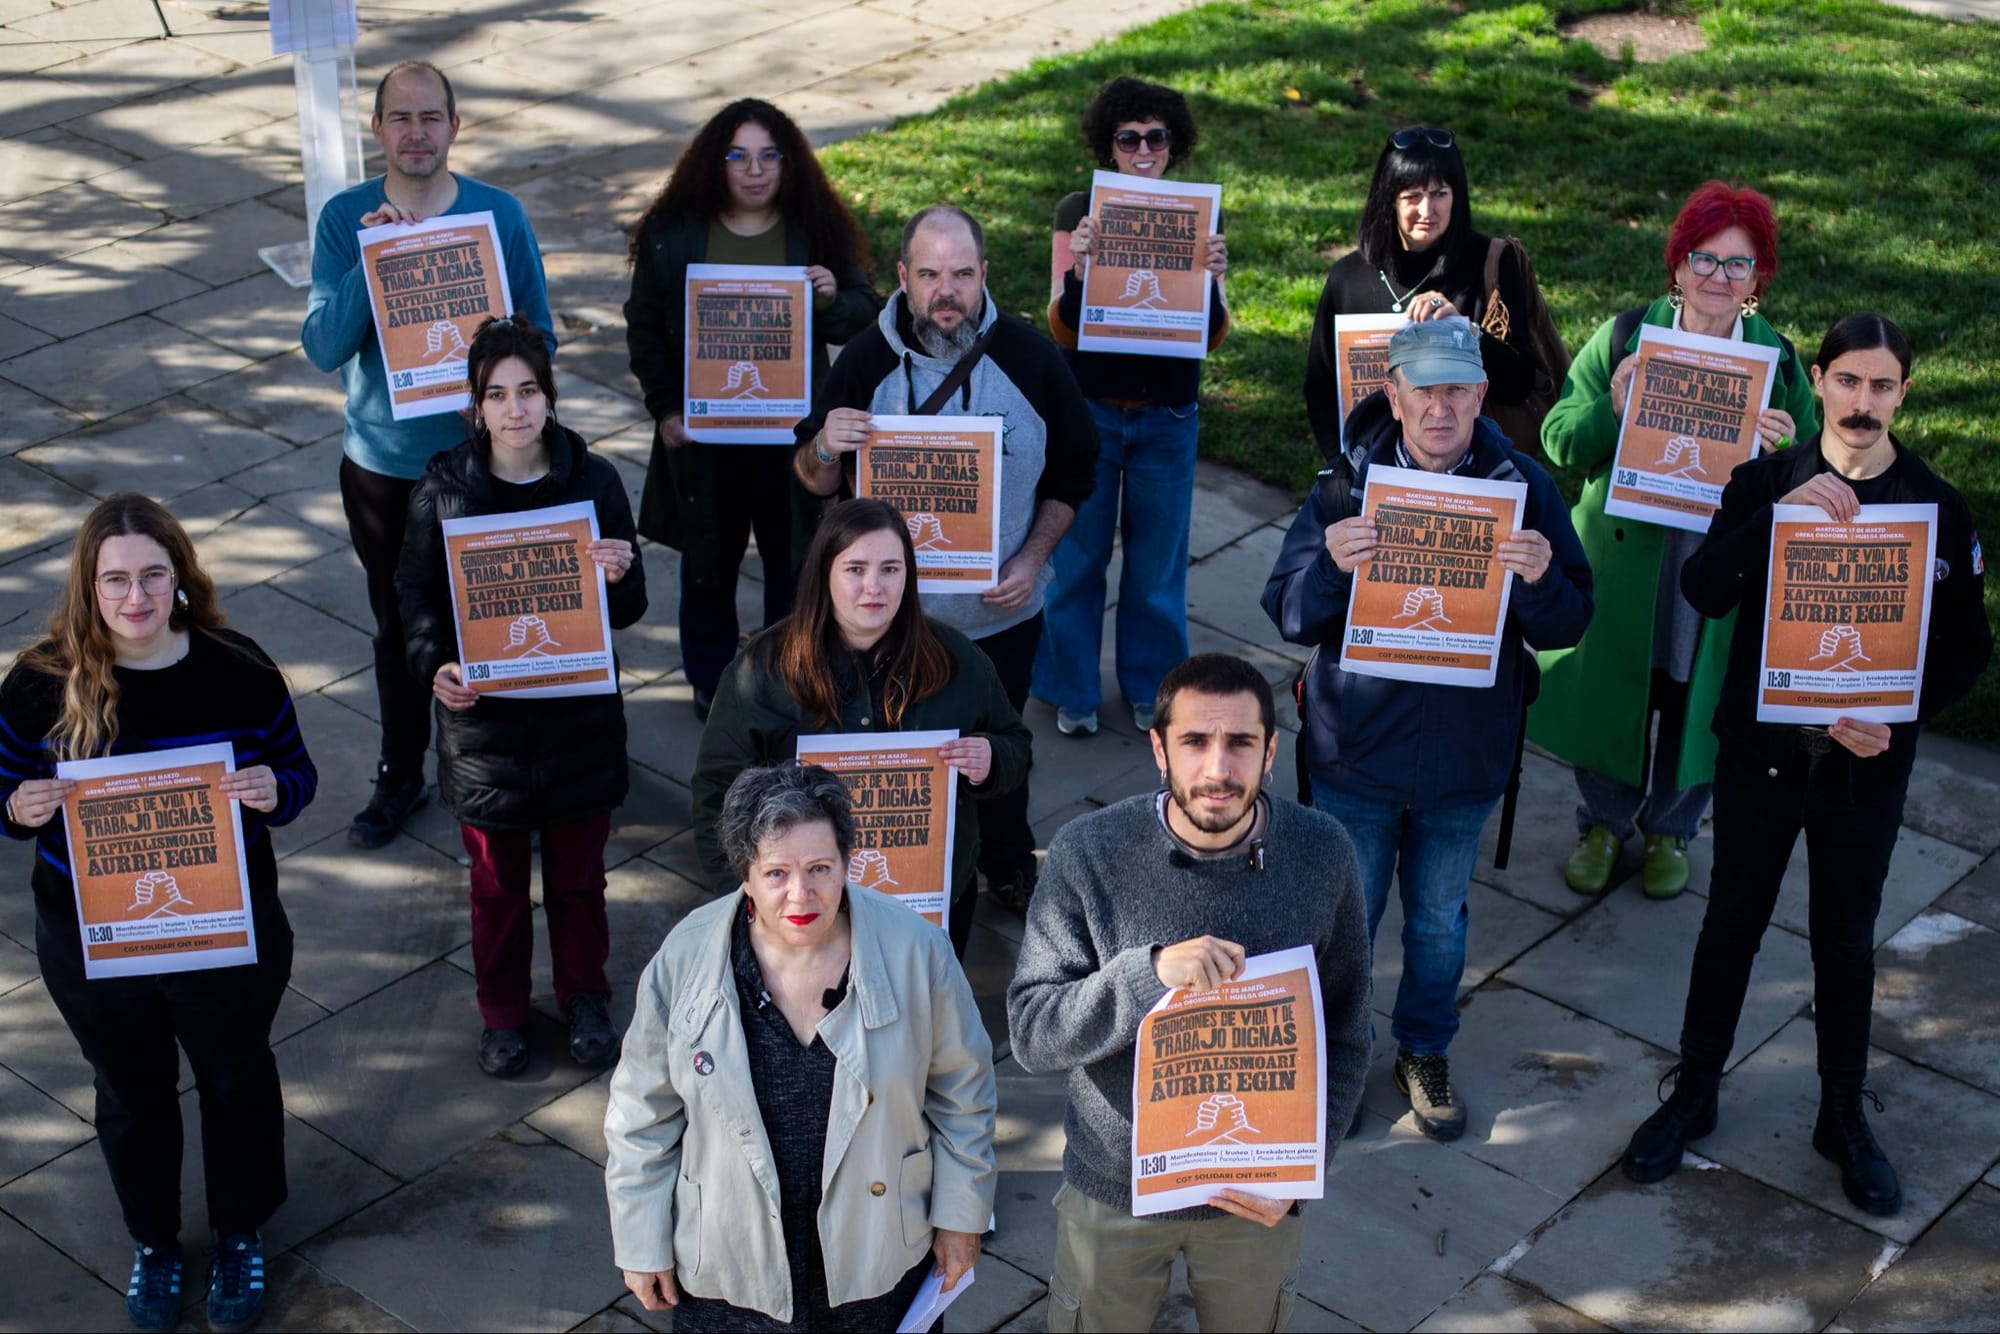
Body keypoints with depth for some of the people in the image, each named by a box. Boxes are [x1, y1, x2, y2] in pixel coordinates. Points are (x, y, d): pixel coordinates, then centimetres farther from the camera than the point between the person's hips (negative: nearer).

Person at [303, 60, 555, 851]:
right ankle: (400, 775, 33)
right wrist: (370, 260, -26)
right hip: (381, 463, 1)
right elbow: (325, 347, -14)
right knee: (397, 625, 15)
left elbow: (538, 336, -2)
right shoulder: (345, 219, -7)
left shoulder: (500, 215, -8)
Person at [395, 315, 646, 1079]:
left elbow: (629, 610, -3)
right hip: (483, 719, 0)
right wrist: (434, 664, -17)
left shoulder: (594, 482, -7)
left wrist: (619, 578, -26)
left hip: (579, 721, 0)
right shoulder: (445, 490, -8)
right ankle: (502, 1014, 36)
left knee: (578, 876, 16)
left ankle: (584, 1000, 39)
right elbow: (417, 592, 1)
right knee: (496, 882, 15)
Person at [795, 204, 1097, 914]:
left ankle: (1008, 866, 43)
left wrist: (1032, 559, -11)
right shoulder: (866, 360, -11)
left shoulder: (1030, 356, -10)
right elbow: (814, 483, -5)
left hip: (1003, 612, 1)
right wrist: (824, 448, -29)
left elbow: (1072, 473, 1)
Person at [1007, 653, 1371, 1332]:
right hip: (1115, 1188, -1)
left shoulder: (1322, 855, -14)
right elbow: (1031, 1034, -21)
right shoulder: (1088, 852, -20)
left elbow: (1344, 1038, -3)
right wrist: (1151, 971, -36)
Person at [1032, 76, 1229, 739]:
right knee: (1077, 554, 7)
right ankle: (1073, 690, 24)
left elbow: (1212, 338, -2)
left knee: (1158, 558, 11)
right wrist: (1078, 270, -29)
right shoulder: (1078, 213, -6)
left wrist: (1212, 279, -22)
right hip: (1089, 411, -1)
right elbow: (1062, 330, -10)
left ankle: (1151, 685, 30)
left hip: (1166, 417, 2)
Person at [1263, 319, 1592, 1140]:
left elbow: (1566, 627, -8)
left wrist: (1540, 578, -30)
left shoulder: (1523, 487, -8)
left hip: (1467, 756, 1)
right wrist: (1332, 566, -33)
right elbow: (1287, 616, -13)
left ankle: (1425, 1052, 42)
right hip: (1359, 750, -1)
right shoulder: (1346, 486, -11)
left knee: (1440, 918, 19)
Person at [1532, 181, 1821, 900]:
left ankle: (1671, 828, 41)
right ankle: (1603, 821, 40)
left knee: (1696, 699, 15)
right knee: (1609, 688, 14)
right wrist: (1613, 408, -24)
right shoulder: (1625, 335, -6)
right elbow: (1558, 437, -5)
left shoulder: (1778, 360, -2)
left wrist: (1782, 450, -22)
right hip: (1622, 562, -1)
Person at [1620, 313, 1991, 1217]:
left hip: (1866, 763, 0)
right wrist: (1781, 513, -32)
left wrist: (1898, 720, -16)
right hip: (1759, 746, 0)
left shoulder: (1937, 507, -5)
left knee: (1846, 942, 13)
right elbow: (1702, 591, -20)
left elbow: (1965, 647, -1)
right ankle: (1692, 1096, 29)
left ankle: (1843, 1119, 29)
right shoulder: (1766, 481, -6)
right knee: (1731, 926, 13)